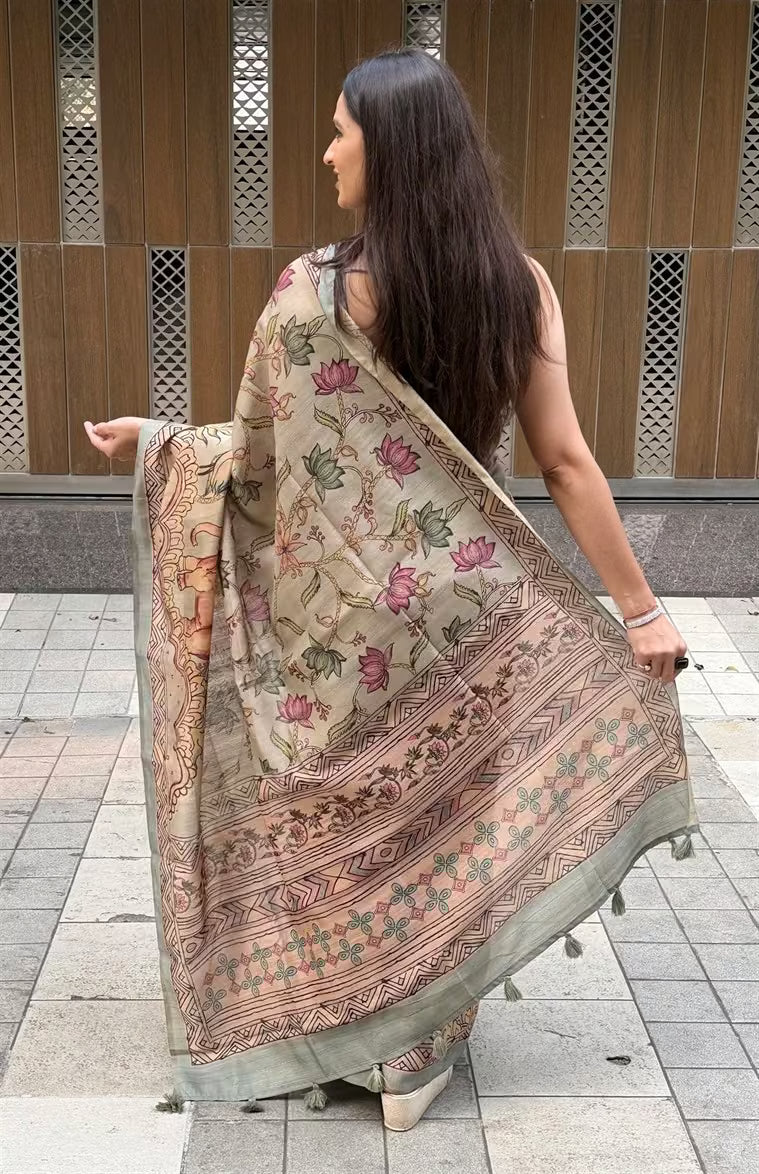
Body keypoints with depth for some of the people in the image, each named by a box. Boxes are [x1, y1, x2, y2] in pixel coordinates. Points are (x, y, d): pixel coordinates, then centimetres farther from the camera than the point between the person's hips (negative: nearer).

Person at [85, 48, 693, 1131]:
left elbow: (261, 455, -6)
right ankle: (418, 1052, 26)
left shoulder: (314, 290, -14)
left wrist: (152, 437, 12)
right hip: (467, 603, 2)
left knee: (333, 821, 15)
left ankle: (315, 1033, 30)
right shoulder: (521, 287, -6)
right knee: (447, 814, 15)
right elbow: (567, 462, -7)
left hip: (343, 609, -2)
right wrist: (638, 606, -1)